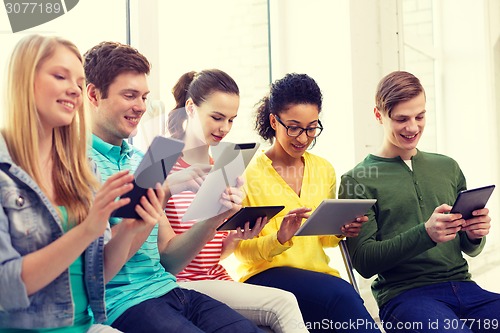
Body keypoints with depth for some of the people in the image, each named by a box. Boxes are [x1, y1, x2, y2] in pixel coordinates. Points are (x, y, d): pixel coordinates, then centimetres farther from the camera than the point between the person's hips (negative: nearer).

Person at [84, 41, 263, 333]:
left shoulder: (141, 160, 17)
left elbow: (168, 259, 14)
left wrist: (214, 218, -2)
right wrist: (163, 192, -18)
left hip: (168, 289, 7)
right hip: (122, 302, -7)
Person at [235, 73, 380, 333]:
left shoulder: (324, 170, 12)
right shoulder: (249, 174, -4)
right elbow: (241, 249, -3)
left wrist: (341, 231, -2)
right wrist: (279, 239, -22)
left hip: (317, 272, 4)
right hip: (264, 274, -4)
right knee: (341, 294, -33)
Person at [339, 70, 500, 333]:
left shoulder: (448, 168, 17)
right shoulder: (357, 180, 2)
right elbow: (364, 262, -7)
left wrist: (475, 236, -4)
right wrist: (425, 234, -19)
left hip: (461, 285, 5)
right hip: (403, 292, -5)